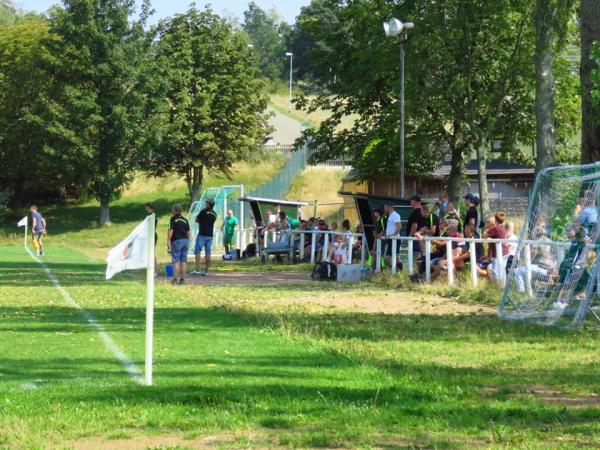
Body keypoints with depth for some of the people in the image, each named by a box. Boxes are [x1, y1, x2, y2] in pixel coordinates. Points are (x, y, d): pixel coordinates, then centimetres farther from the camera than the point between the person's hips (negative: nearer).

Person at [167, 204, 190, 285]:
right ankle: (183, 278, 6)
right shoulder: (185, 220, 15)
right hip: (185, 240, 6)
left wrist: (168, 242, -11)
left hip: (176, 241, -6)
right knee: (184, 261, 6)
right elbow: (188, 232, 16)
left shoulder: (173, 219, -2)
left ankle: (176, 278, -11)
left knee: (176, 261, -5)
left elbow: (170, 231, -10)